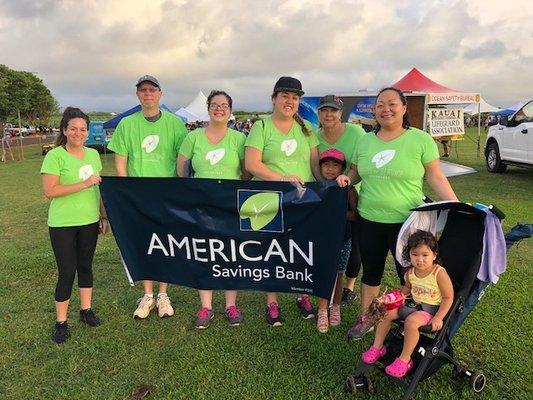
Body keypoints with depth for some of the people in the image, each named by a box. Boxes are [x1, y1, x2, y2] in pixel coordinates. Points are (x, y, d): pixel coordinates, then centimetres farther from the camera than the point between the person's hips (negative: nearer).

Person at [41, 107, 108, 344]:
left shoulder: (93, 154, 7)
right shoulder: (55, 156, -10)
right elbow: (49, 191, -18)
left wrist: (103, 215, 13)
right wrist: (84, 184, -22)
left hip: (89, 222, 5)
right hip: (62, 224, -5)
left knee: (85, 266, 16)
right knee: (66, 272, -1)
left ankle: (86, 310, 31)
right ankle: (61, 322, 15)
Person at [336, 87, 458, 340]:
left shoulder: (420, 140, -7)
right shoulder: (365, 141, 6)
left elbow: (436, 178, -5)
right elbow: (356, 171, 17)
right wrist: (346, 177, -5)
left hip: (406, 221, -3)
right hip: (369, 221, 4)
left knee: (409, 275, 11)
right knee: (370, 272, 17)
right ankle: (364, 319, 36)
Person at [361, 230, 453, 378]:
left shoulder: (439, 273, -21)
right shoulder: (410, 272, -3)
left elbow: (448, 298, -14)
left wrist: (438, 318, -21)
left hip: (430, 309, -7)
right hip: (413, 304, 7)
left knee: (411, 321, -33)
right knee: (386, 312, -6)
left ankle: (404, 359, -15)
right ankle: (377, 347, 10)